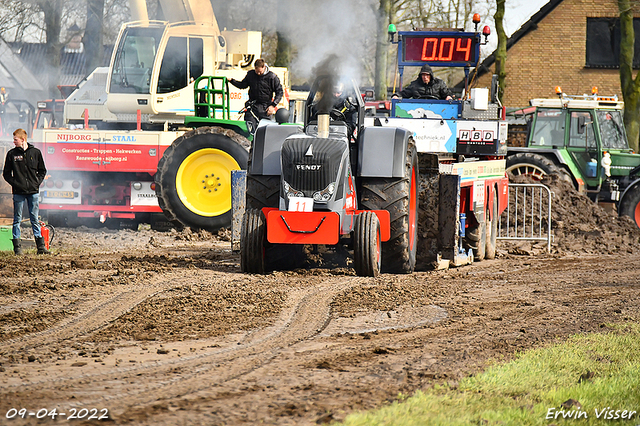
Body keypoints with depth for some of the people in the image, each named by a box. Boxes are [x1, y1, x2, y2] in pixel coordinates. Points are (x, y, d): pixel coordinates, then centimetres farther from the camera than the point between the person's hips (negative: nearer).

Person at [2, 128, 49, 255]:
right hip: (18, 192, 0)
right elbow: (6, 173, 7)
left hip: (33, 191, 0)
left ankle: (41, 246, 7)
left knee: (35, 219, 4)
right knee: (17, 219, 1)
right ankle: (17, 247, 4)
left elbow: (42, 171, 14)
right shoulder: (12, 154, 3)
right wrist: (14, 183, -5)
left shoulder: (35, 152, 5)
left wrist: (37, 182, 0)